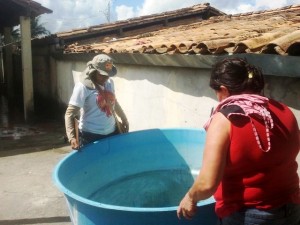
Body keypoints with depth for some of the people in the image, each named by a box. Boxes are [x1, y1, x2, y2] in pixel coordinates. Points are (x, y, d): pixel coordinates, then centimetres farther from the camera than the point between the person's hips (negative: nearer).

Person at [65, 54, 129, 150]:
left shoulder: (110, 83, 4)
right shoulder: (83, 87, -17)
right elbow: (70, 114, -21)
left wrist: (124, 118, 28)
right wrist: (72, 137, -32)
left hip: (112, 132, 7)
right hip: (91, 136, -7)